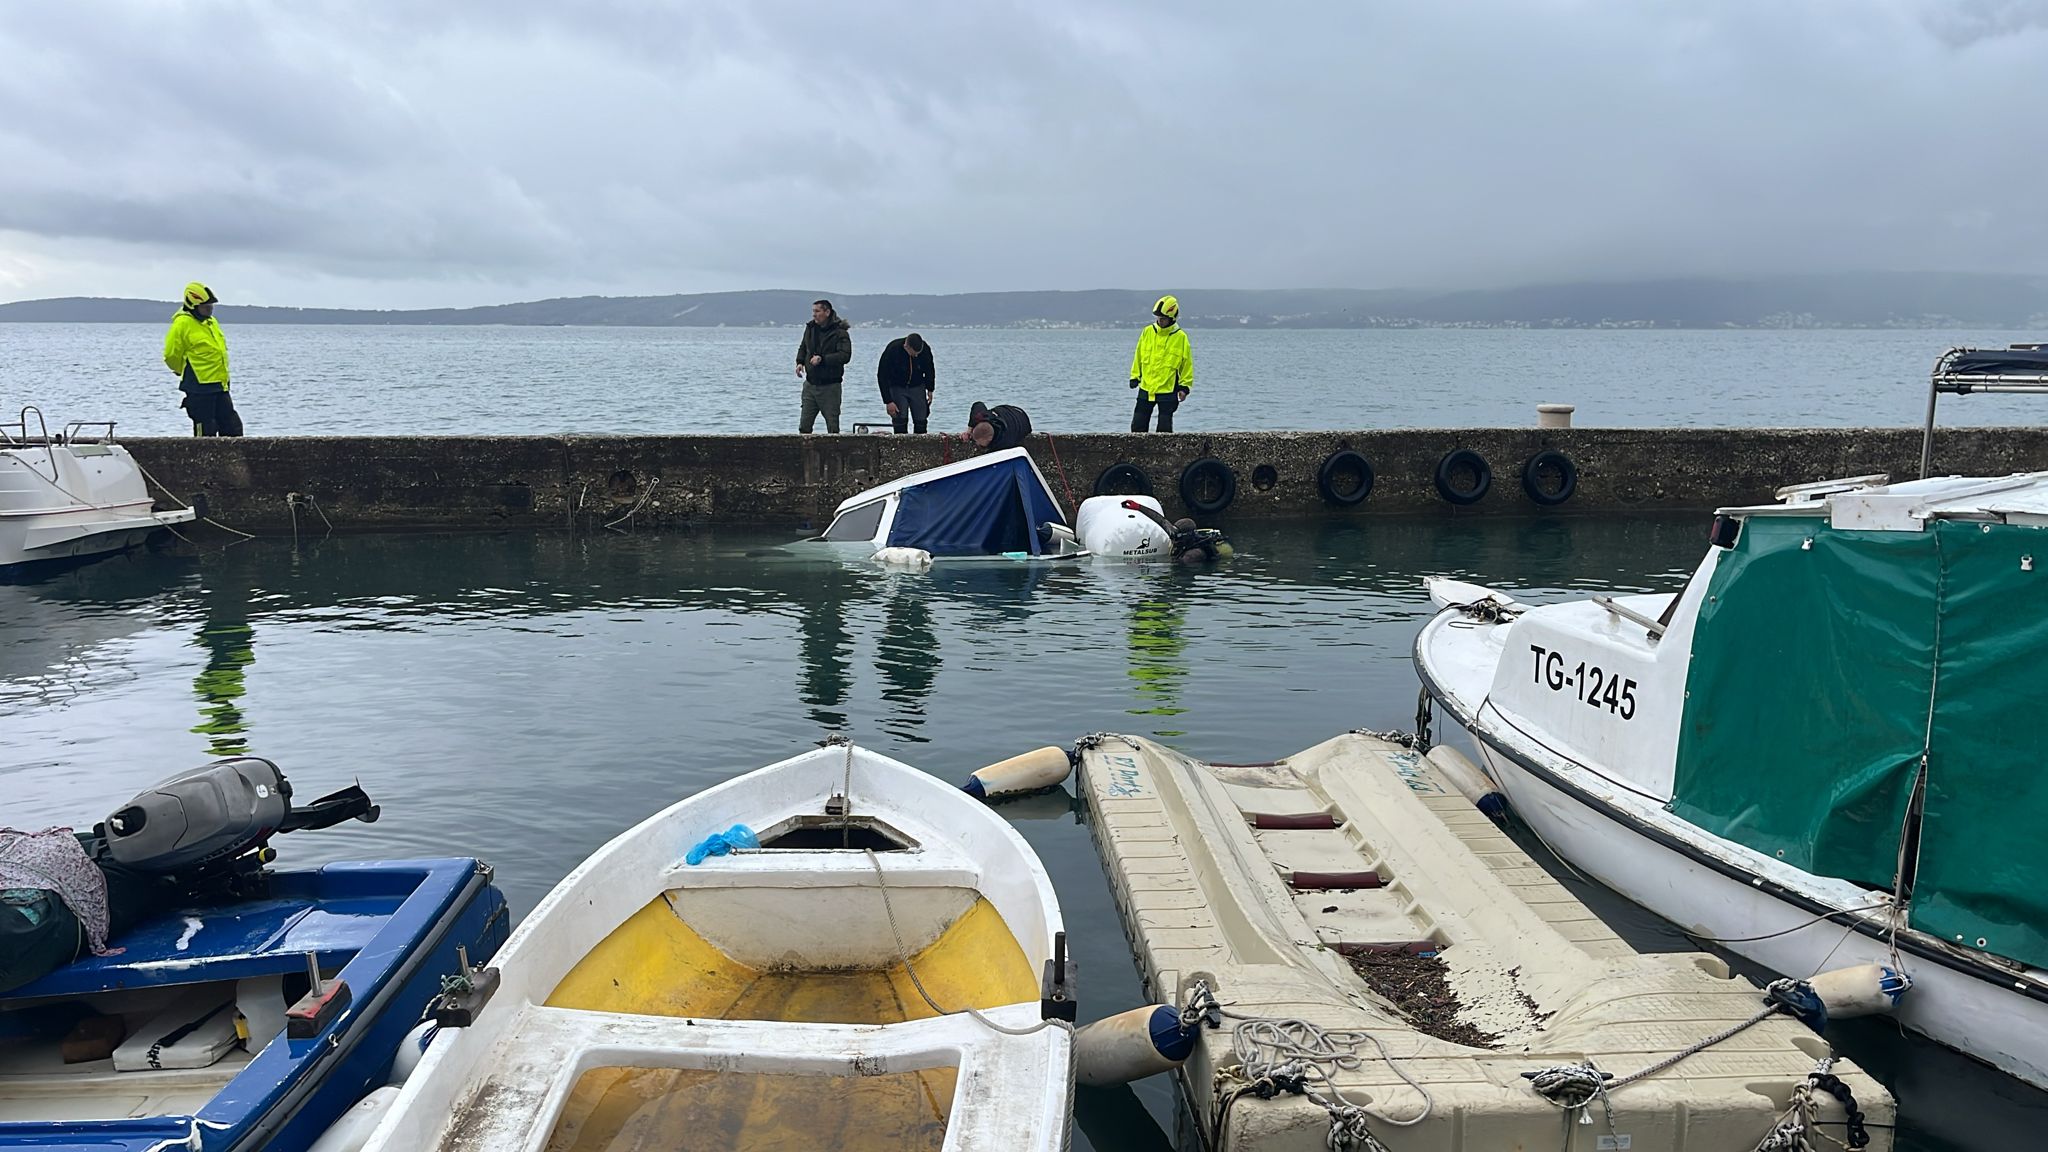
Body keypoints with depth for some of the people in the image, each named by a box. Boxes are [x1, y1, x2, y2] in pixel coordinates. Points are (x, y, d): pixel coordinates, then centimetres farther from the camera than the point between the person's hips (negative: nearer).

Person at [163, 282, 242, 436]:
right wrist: (187, 373, 8)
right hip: (199, 389, -8)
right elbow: (171, 356, -7)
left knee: (233, 428, 8)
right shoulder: (182, 324, -11)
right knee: (205, 432, -3)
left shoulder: (212, 322, 14)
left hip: (220, 386, 8)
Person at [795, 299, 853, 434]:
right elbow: (803, 347, 24)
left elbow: (845, 355, -21)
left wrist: (822, 359, -27)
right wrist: (800, 362, 4)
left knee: (832, 426, 2)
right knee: (805, 425, 5)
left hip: (830, 387, -5)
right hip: (810, 384, 5)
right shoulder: (810, 328, 8)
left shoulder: (840, 332, -10)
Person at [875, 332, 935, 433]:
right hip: (897, 387, -2)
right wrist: (888, 401, -22)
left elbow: (930, 371, 4)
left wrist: (930, 390, 5)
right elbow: (882, 377, -19)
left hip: (917, 387, 2)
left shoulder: (925, 349, -19)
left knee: (921, 420, -3)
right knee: (900, 419, -13)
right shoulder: (892, 350, -27)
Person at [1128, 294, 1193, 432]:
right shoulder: (1147, 332, 2)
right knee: (1138, 426, 6)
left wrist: (1184, 387, -3)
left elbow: (1187, 364, 0)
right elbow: (1138, 356, 12)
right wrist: (1135, 377, 10)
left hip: (1168, 391, -3)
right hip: (1146, 389, 3)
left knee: (1164, 429, 2)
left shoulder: (1181, 337, -5)